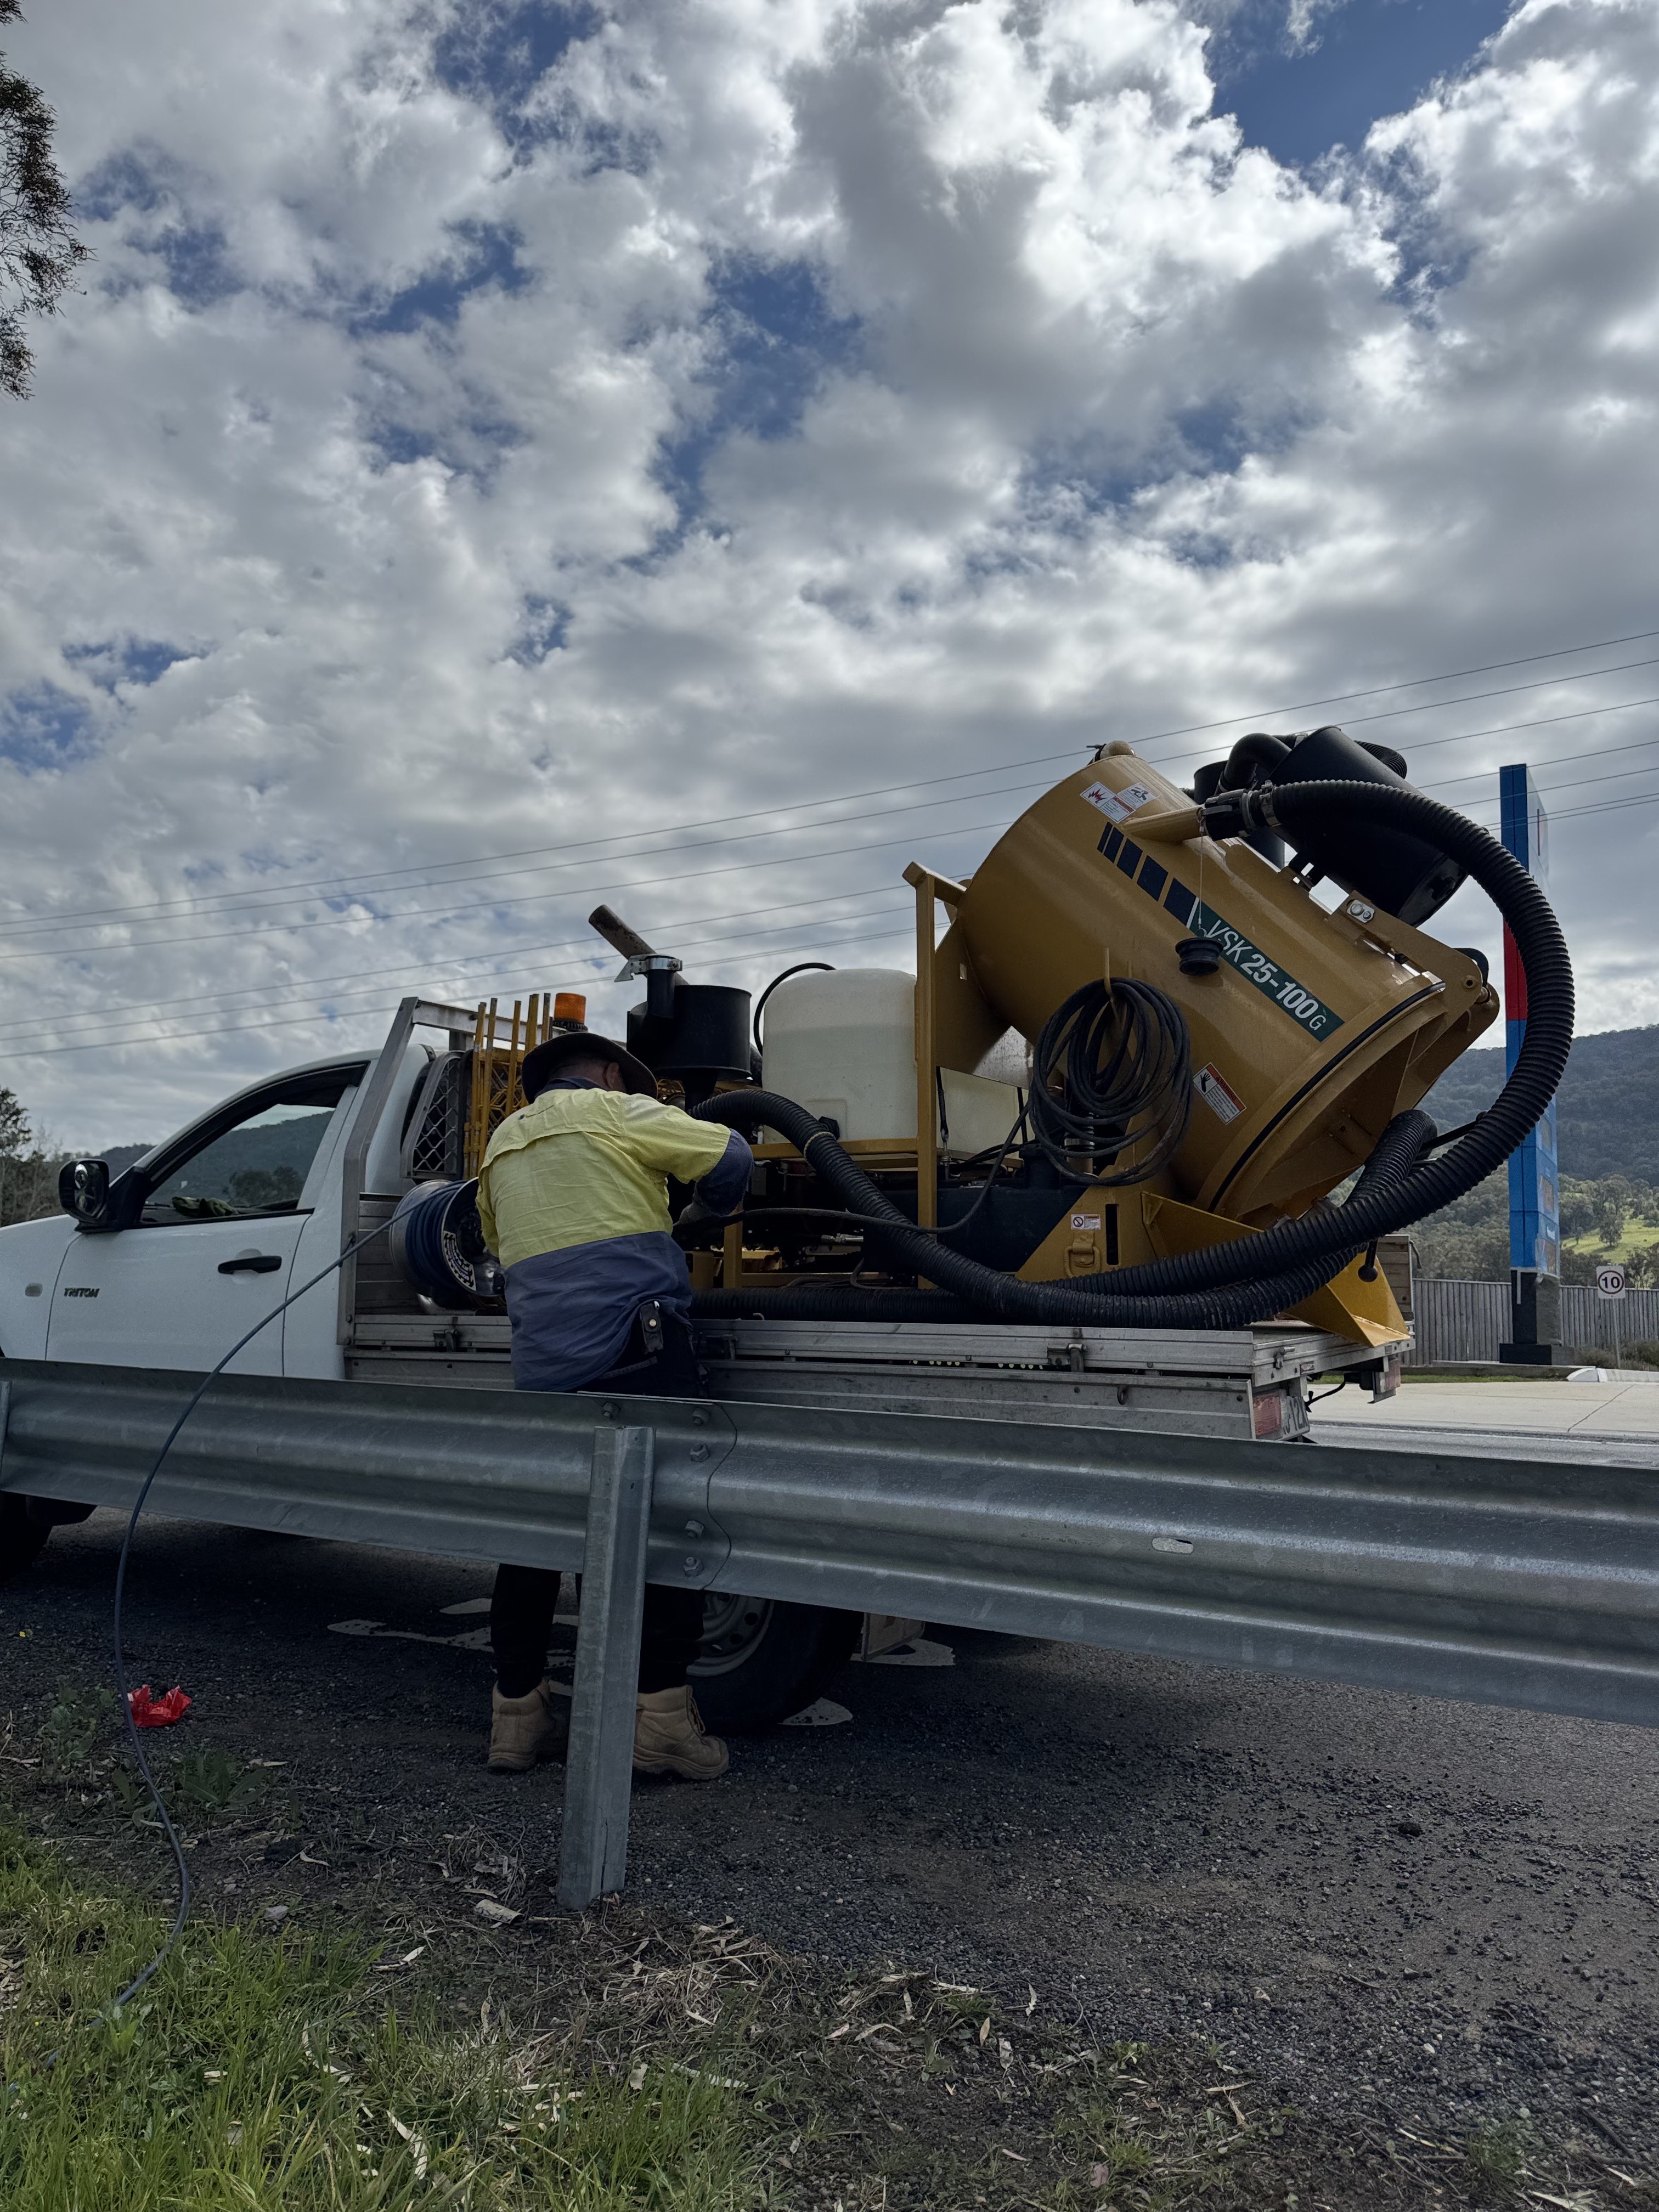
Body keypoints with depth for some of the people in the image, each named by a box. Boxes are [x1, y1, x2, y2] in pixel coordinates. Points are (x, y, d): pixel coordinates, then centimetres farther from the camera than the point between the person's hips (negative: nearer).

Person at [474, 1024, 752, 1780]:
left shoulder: (503, 1143, 21)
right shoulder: (616, 1111, 1)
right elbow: (730, 1157, -5)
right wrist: (713, 1207, 15)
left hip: (539, 1368, 6)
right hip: (638, 1349, -6)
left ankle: (517, 1710, 21)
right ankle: (660, 1712, -1)